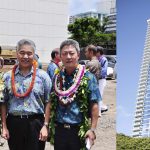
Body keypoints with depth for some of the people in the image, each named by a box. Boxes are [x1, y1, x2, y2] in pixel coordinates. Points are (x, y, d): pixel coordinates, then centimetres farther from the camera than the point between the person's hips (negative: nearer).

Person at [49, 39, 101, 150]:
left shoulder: (88, 78, -6)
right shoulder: (57, 77, 6)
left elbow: (94, 106, -7)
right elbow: (51, 103, 13)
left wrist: (92, 129, -13)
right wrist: (47, 125, 8)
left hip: (79, 131, -3)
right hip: (59, 130, 4)